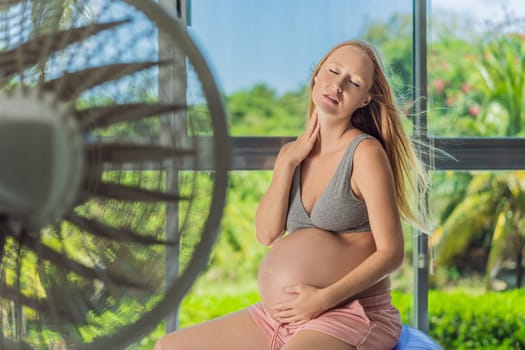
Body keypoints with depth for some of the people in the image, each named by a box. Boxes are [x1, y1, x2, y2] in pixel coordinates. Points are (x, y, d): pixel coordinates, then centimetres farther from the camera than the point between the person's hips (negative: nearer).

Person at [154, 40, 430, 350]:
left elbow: (391, 252, -11)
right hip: (278, 315, 7)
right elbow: (267, 234, 3)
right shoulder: (294, 153, 12)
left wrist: (324, 298, -19)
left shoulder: (365, 152, -7)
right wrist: (287, 162, -4)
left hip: (349, 314, -7)